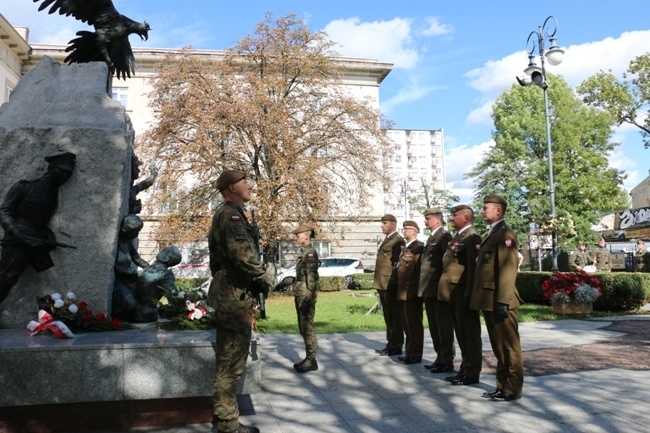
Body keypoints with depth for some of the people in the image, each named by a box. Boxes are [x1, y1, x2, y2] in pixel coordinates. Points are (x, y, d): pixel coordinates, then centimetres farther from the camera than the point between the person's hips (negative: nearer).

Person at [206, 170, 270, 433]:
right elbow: (242, 251, -29)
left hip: (229, 292, 11)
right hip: (236, 294, -11)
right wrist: (261, 278, -16)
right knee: (232, 361, -3)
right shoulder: (230, 214, -13)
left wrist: (254, 279, 11)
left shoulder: (226, 214, 20)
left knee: (227, 358, 18)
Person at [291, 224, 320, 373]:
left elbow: (312, 277, -19)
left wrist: (308, 298, -23)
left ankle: (312, 360, 0)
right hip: (300, 293, 10)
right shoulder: (305, 252, 16)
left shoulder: (310, 252, -13)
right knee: (303, 327, 12)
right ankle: (308, 358, 19)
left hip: (306, 293, -10)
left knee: (307, 326, -6)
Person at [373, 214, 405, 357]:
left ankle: (396, 347, 5)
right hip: (382, 284, 10)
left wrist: (392, 283, -20)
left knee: (394, 316, -2)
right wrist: (379, 283, 17)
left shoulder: (398, 240, -10)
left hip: (390, 285, -10)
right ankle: (391, 344, 22)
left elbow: (397, 263, -17)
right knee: (388, 316, 14)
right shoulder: (387, 239, 20)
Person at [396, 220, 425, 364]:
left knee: (414, 325, -1)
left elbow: (420, 270, -15)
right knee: (407, 325, 14)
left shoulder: (418, 247, -10)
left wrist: (418, 290, -18)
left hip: (412, 292, -9)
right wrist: (399, 289, 16)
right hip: (403, 292, 9)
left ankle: (416, 355, 7)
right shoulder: (405, 248, 18)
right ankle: (409, 353, 23)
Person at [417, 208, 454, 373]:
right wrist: (423, 286, 15)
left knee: (443, 325, -1)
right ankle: (440, 357, 24)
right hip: (429, 289, 10)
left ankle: (447, 360, 7)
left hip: (439, 288, -10)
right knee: (434, 326, 15)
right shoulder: (431, 237, 18)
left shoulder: (444, 236, -11)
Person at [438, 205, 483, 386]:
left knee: (470, 335, 1)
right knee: (461, 334, 15)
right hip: (455, 295, 10)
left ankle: (472, 374, 10)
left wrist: (469, 296, -22)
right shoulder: (458, 236, 17)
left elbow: (473, 268, -20)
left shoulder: (472, 238, -13)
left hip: (464, 294, -10)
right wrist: (450, 292, 16)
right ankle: (465, 369, 25)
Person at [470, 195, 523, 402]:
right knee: (498, 347, 15)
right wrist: (481, 299, 15)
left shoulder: (505, 233, -11)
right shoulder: (492, 234, 18)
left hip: (499, 301, -9)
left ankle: (513, 389, 11)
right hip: (489, 301, 9)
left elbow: (508, 270, -19)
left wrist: (503, 301, -23)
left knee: (509, 347, 2)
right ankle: (502, 385, 24)